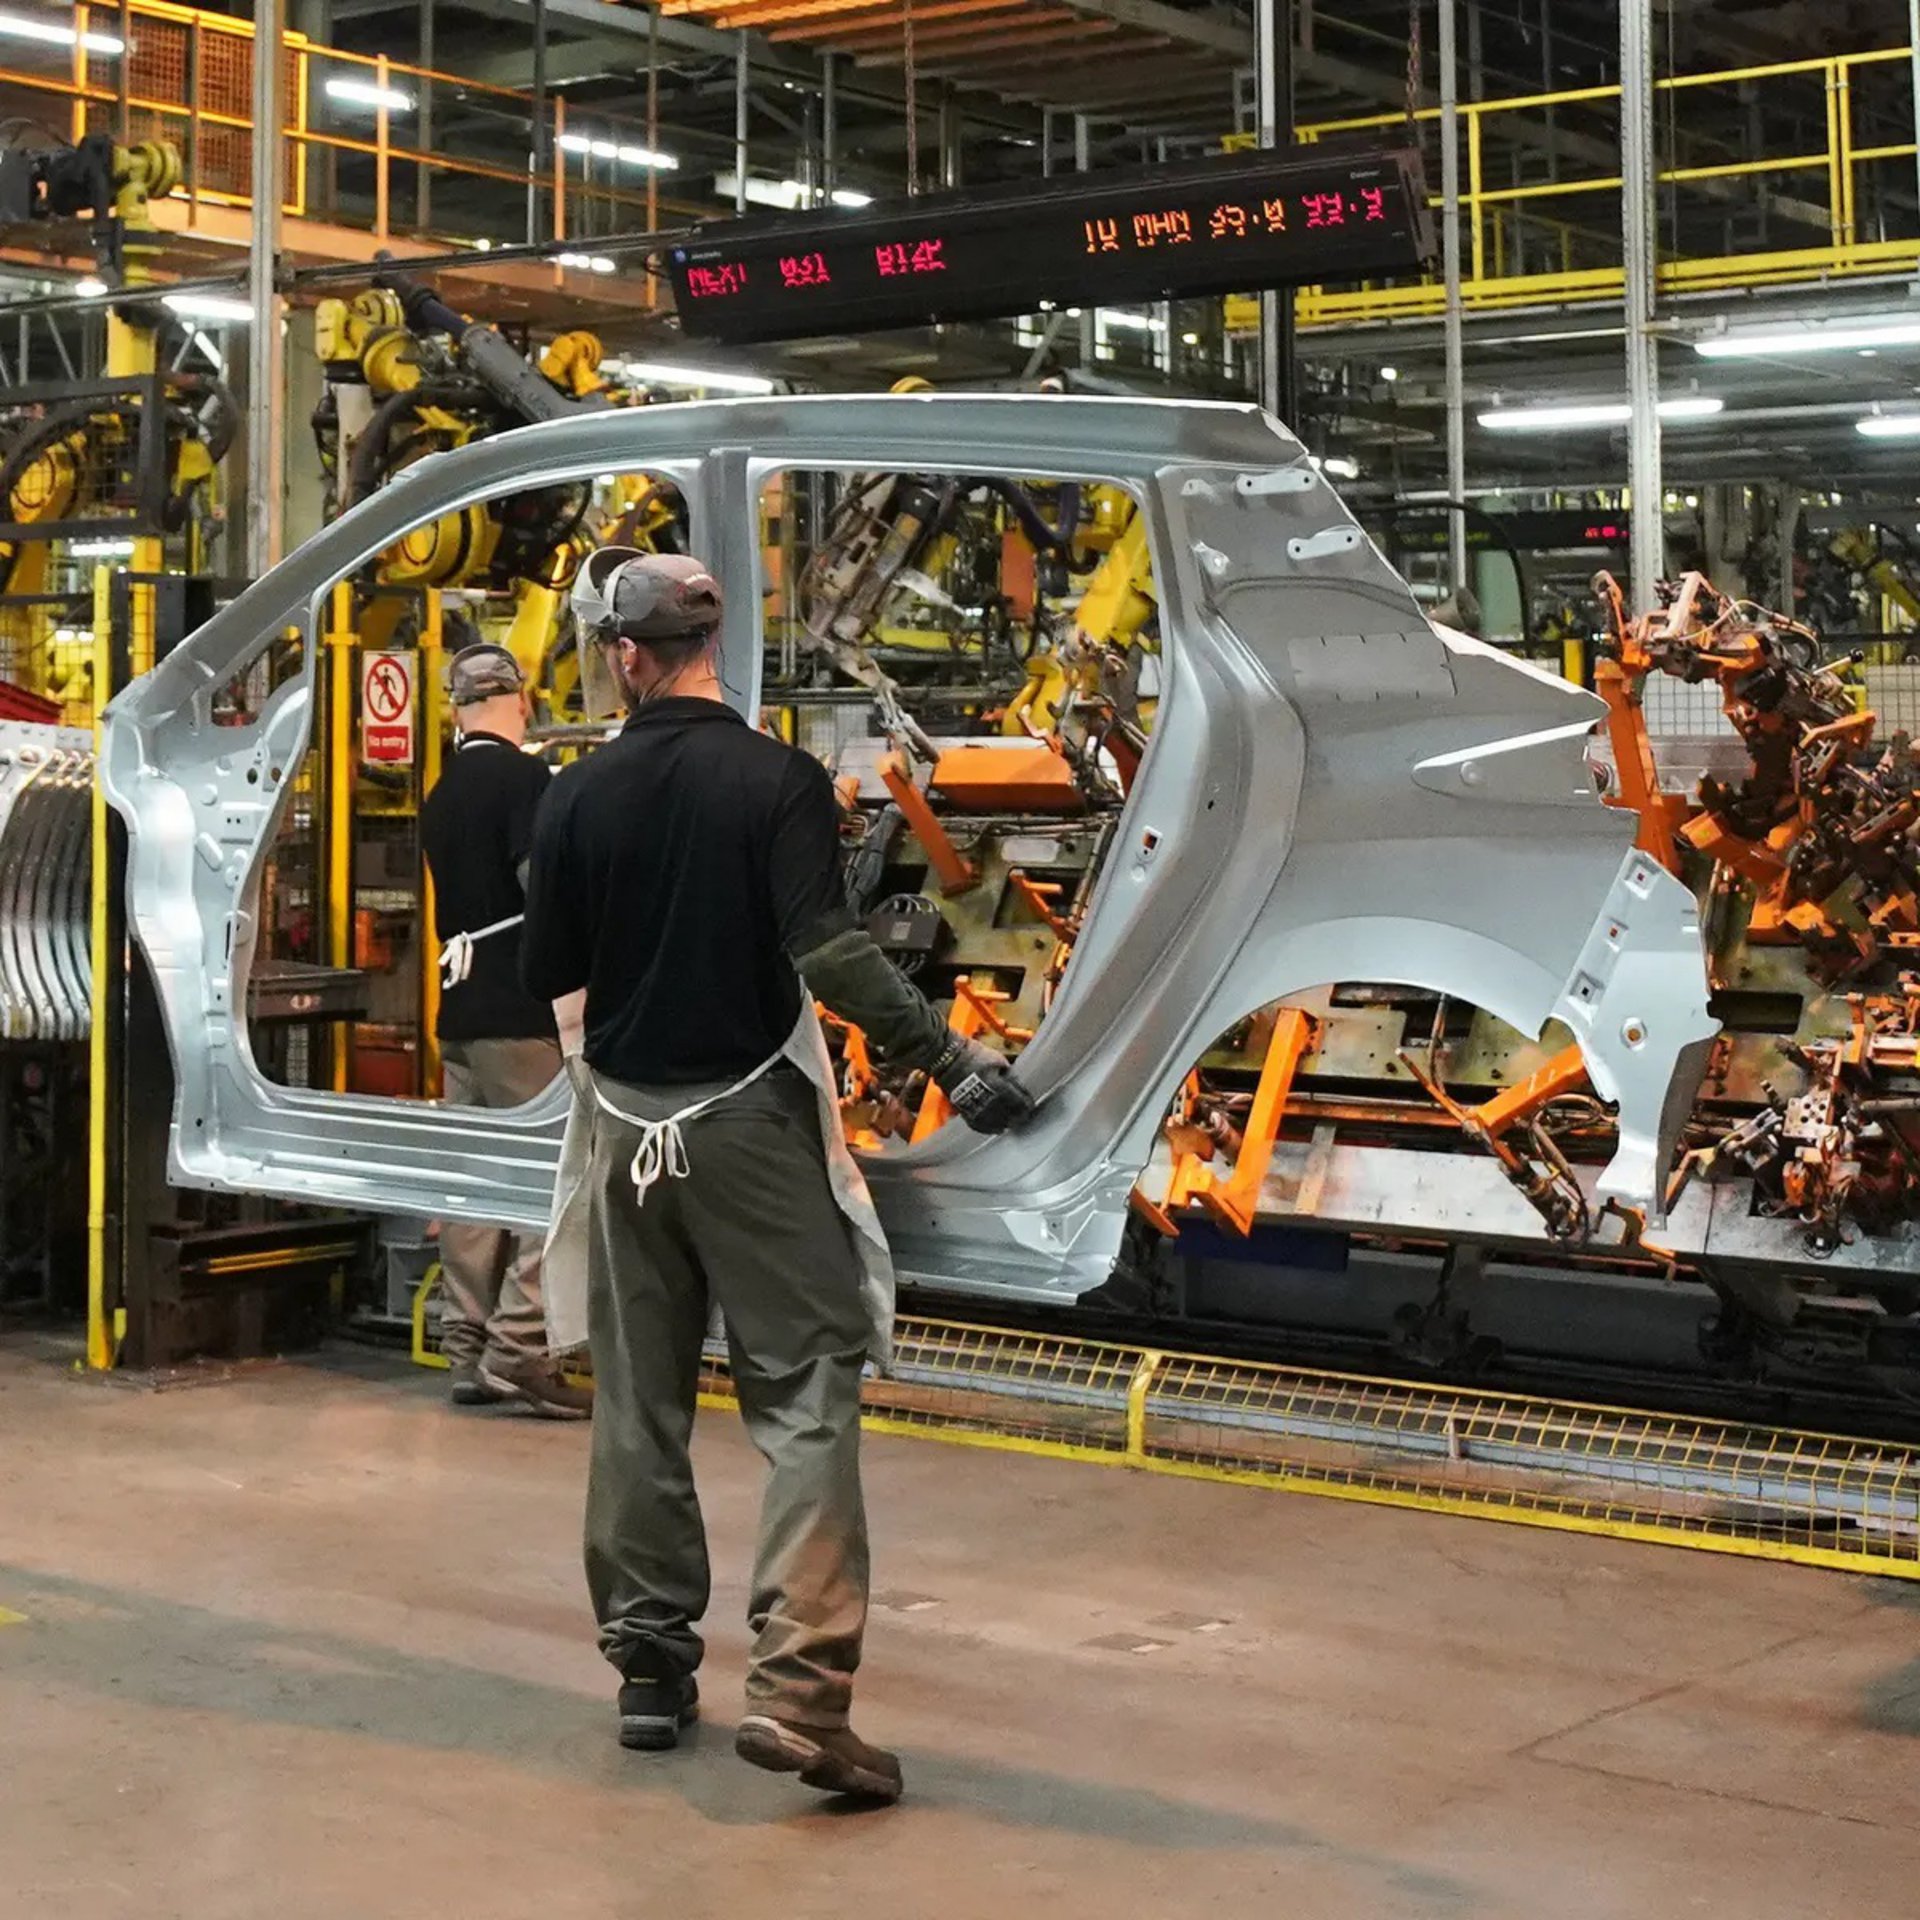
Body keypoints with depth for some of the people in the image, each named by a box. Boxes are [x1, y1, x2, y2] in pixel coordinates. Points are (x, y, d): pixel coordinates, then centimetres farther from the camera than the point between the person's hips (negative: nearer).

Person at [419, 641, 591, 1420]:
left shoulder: (439, 798, 15)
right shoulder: (524, 778, -10)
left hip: (460, 1008, 8)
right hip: (524, 1010, -8)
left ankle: (467, 1350, 12)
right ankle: (518, 1351, -7)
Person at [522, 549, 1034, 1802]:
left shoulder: (579, 799, 0)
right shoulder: (777, 780, -11)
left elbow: (547, 979, 7)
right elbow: (828, 950, -22)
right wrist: (952, 1057, -19)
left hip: (628, 1122, 4)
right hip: (751, 1119, -4)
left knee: (639, 1403, 13)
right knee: (807, 1396, -3)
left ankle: (652, 1669, 21)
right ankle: (798, 1686, -14)